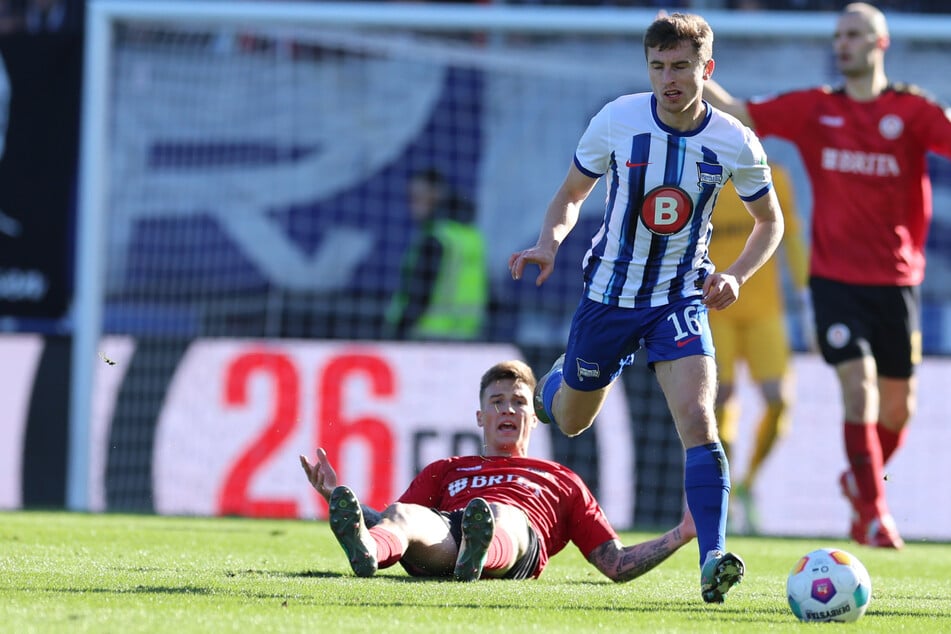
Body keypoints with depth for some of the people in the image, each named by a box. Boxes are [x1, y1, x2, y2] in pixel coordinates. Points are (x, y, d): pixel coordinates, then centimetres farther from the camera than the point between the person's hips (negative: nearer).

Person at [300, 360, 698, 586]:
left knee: (496, 514, -40)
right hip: (442, 532, 1)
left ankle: (476, 557, -77)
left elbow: (618, 566, 32)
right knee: (402, 516, -36)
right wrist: (334, 497, 14)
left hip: (517, 539, -1)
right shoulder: (444, 471, 42)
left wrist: (680, 535, 19)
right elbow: (392, 521, 27)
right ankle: (365, 552, -73)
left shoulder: (561, 481, 39)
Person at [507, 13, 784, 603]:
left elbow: (771, 221, 3)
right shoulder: (617, 121, -13)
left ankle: (713, 559, -25)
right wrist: (549, 243, -18)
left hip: (681, 298, -1)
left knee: (698, 420, -23)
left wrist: (736, 275, -15)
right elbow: (572, 193, 3)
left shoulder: (735, 143, -13)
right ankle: (555, 381, 56)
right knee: (570, 421, 18)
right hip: (609, 290, 1)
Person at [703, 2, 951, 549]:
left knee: (898, 408, 7)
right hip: (836, 276, 0)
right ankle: (873, 511, -6)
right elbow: (735, 113, 7)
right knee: (859, 391, -14)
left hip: (897, 279, 0)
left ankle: (863, 480, 36)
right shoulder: (815, 110, 4)